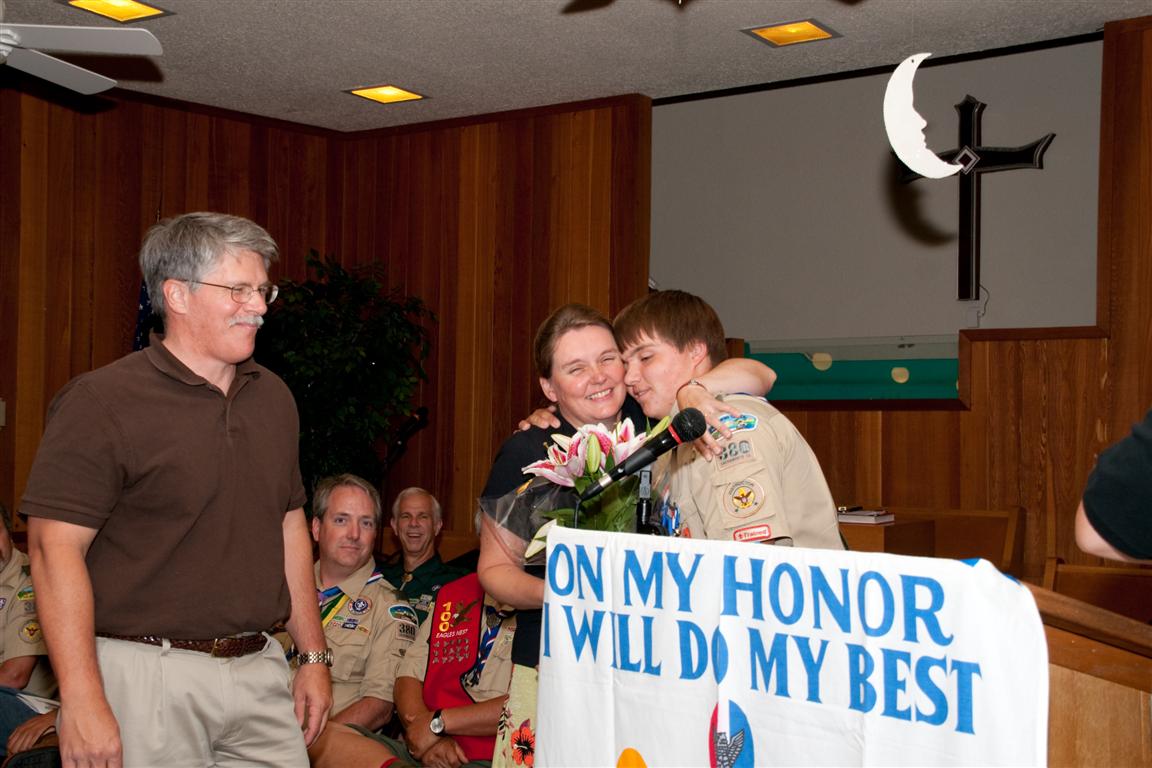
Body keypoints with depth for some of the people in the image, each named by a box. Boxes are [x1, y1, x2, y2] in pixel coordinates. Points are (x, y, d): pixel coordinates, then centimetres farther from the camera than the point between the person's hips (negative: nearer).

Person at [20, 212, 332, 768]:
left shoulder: (273, 397, 11)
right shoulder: (101, 402, -10)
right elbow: (55, 548, -14)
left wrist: (314, 657, 14)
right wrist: (82, 701, -19)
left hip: (259, 671, 6)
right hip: (146, 677, -6)